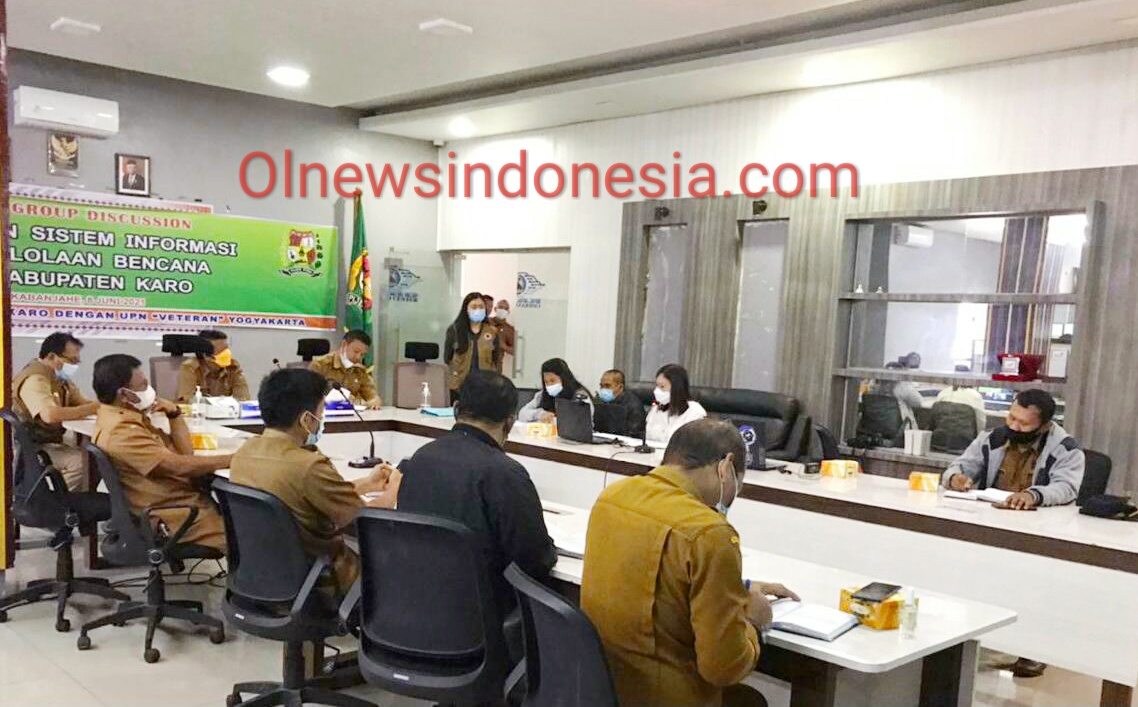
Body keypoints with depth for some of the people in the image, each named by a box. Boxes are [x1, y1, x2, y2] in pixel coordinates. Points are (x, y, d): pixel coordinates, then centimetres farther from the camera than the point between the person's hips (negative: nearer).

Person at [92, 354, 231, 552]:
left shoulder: (127, 418, 11)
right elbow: (178, 466, -25)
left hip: (187, 497, 10)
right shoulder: (121, 431, -21)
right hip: (174, 516, -10)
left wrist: (174, 413, -3)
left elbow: (185, 452, 10)